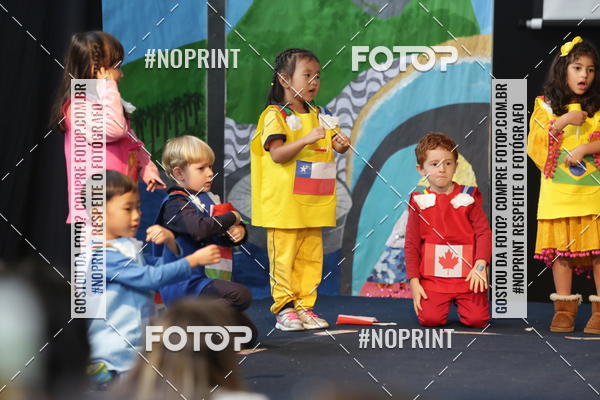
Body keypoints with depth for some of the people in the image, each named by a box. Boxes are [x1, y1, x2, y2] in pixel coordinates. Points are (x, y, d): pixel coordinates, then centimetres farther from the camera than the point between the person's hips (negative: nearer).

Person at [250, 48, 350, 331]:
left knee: (311, 256, 9)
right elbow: (277, 153, -17)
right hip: (283, 203, -6)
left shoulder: (320, 116, 13)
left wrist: (341, 144, -4)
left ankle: (304, 306, 16)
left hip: (313, 203, 7)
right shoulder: (275, 115, -7)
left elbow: (337, 143, 19)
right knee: (283, 255, -2)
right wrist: (306, 140, -28)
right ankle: (284, 308, 4)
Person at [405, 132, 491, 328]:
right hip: (432, 277, 0)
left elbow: (484, 232, -1)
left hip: (467, 275, 0)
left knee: (476, 319, -14)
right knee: (429, 319, -19)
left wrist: (480, 265, -16)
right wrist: (414, 282, -4)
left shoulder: (468, 198, 4)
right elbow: (411, 244, 4)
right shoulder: (419, 202, 4)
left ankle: (460, 302, 21)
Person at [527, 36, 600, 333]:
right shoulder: (545, 106, 9)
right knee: (561, 250, 1)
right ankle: (564, 309, 8)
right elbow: (535, 141, -2)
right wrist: (564, 121, -10)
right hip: (557, 193, 1)